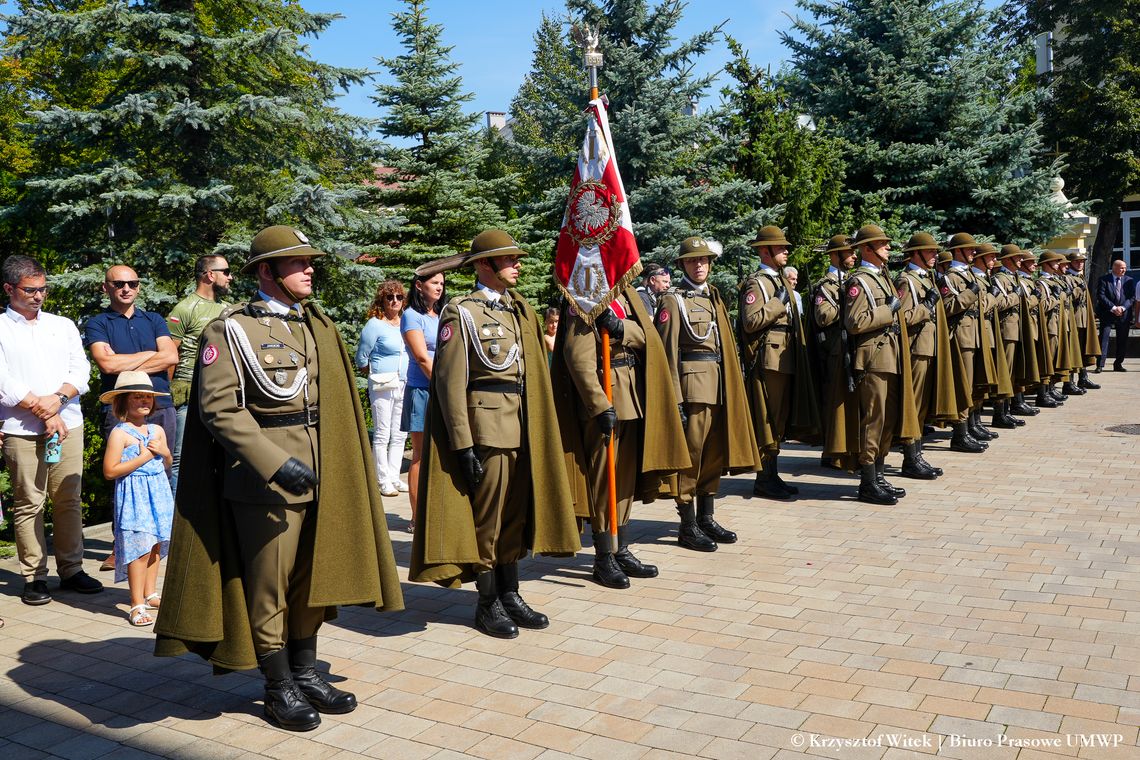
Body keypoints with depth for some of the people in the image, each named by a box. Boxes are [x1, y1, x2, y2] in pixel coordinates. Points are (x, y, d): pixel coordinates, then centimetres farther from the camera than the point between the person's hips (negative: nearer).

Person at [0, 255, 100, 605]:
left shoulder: (63, 325, 15)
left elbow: (81, 370, 8)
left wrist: (57, 399, -9)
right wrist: (43, 412, -8)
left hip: (68, 424, 3)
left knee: (68, 500, 5)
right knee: (28, 504, -1)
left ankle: (71, 569, 13)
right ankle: (34, 577, 7)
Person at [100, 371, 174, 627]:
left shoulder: (157, 430, 10)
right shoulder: (119, 433, -11)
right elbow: (110, 471, -15)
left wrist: (164, 452, -2)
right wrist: (144, 457, -17)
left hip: (158, 492, 7)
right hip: (133, 495, -7)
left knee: (155, 545, 13)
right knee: (140, 548, -9)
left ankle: (150, 594, 26)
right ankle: (137, 605, -2)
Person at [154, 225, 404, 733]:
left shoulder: (318, 326, 11)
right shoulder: (230, 329, -7)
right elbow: (218, 408, -15)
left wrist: (339, 468, 13)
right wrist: (275, 463, -22)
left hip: (320, 475, 6)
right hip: (263, 479, -6)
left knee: (312, 578, 14)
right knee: (268, 586, 6)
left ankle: (306, 674, 30)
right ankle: (279, 688, 21)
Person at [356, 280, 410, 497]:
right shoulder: (374, 325, -6)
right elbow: (361, 359, -3)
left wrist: (404, 373, 12)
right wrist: (379, 373, 3)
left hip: (405, 386, 6)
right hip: (383, 387, -6)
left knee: (400, 435, 10)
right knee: (382, 436, -2)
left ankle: (394, 478, 18)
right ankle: (384, 481, 4)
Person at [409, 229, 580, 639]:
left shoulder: (520, 311, 14)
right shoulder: (461, 312, -7)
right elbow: (450, 383, -12)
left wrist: (537, 431, 13)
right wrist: (463, 446, -16)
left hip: (522, 428, 7)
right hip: (486, 427, -7)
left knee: (516, 513, 12)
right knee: (487, 516, 2)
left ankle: (510, 595, 24)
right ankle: (488, 605, 14)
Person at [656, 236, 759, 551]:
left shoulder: (713, 297, 18)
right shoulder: (673, 300, -4)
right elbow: (669, 351, -11)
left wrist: (731, 386, 13)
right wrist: (675, 398, -16)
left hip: (718, 385, 7)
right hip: (691, 383, -7)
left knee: (714, 453, 12)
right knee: (690, 453, -2)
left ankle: (706, 519, 23)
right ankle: (688, 527, 5)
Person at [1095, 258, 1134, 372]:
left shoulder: (1129, 280, 8)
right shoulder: (1104, 280, -2)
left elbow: (1132, 297, 3)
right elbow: (1101, 296, -9)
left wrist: (1122, 307, -13)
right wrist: (1113, 308, -17)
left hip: (1124, 315, 3)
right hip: (1107, 314, -3)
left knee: (1122, 341, 6)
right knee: (1103, 338, -6)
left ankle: (1118, 364, 16)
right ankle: (1100, 365, -6)